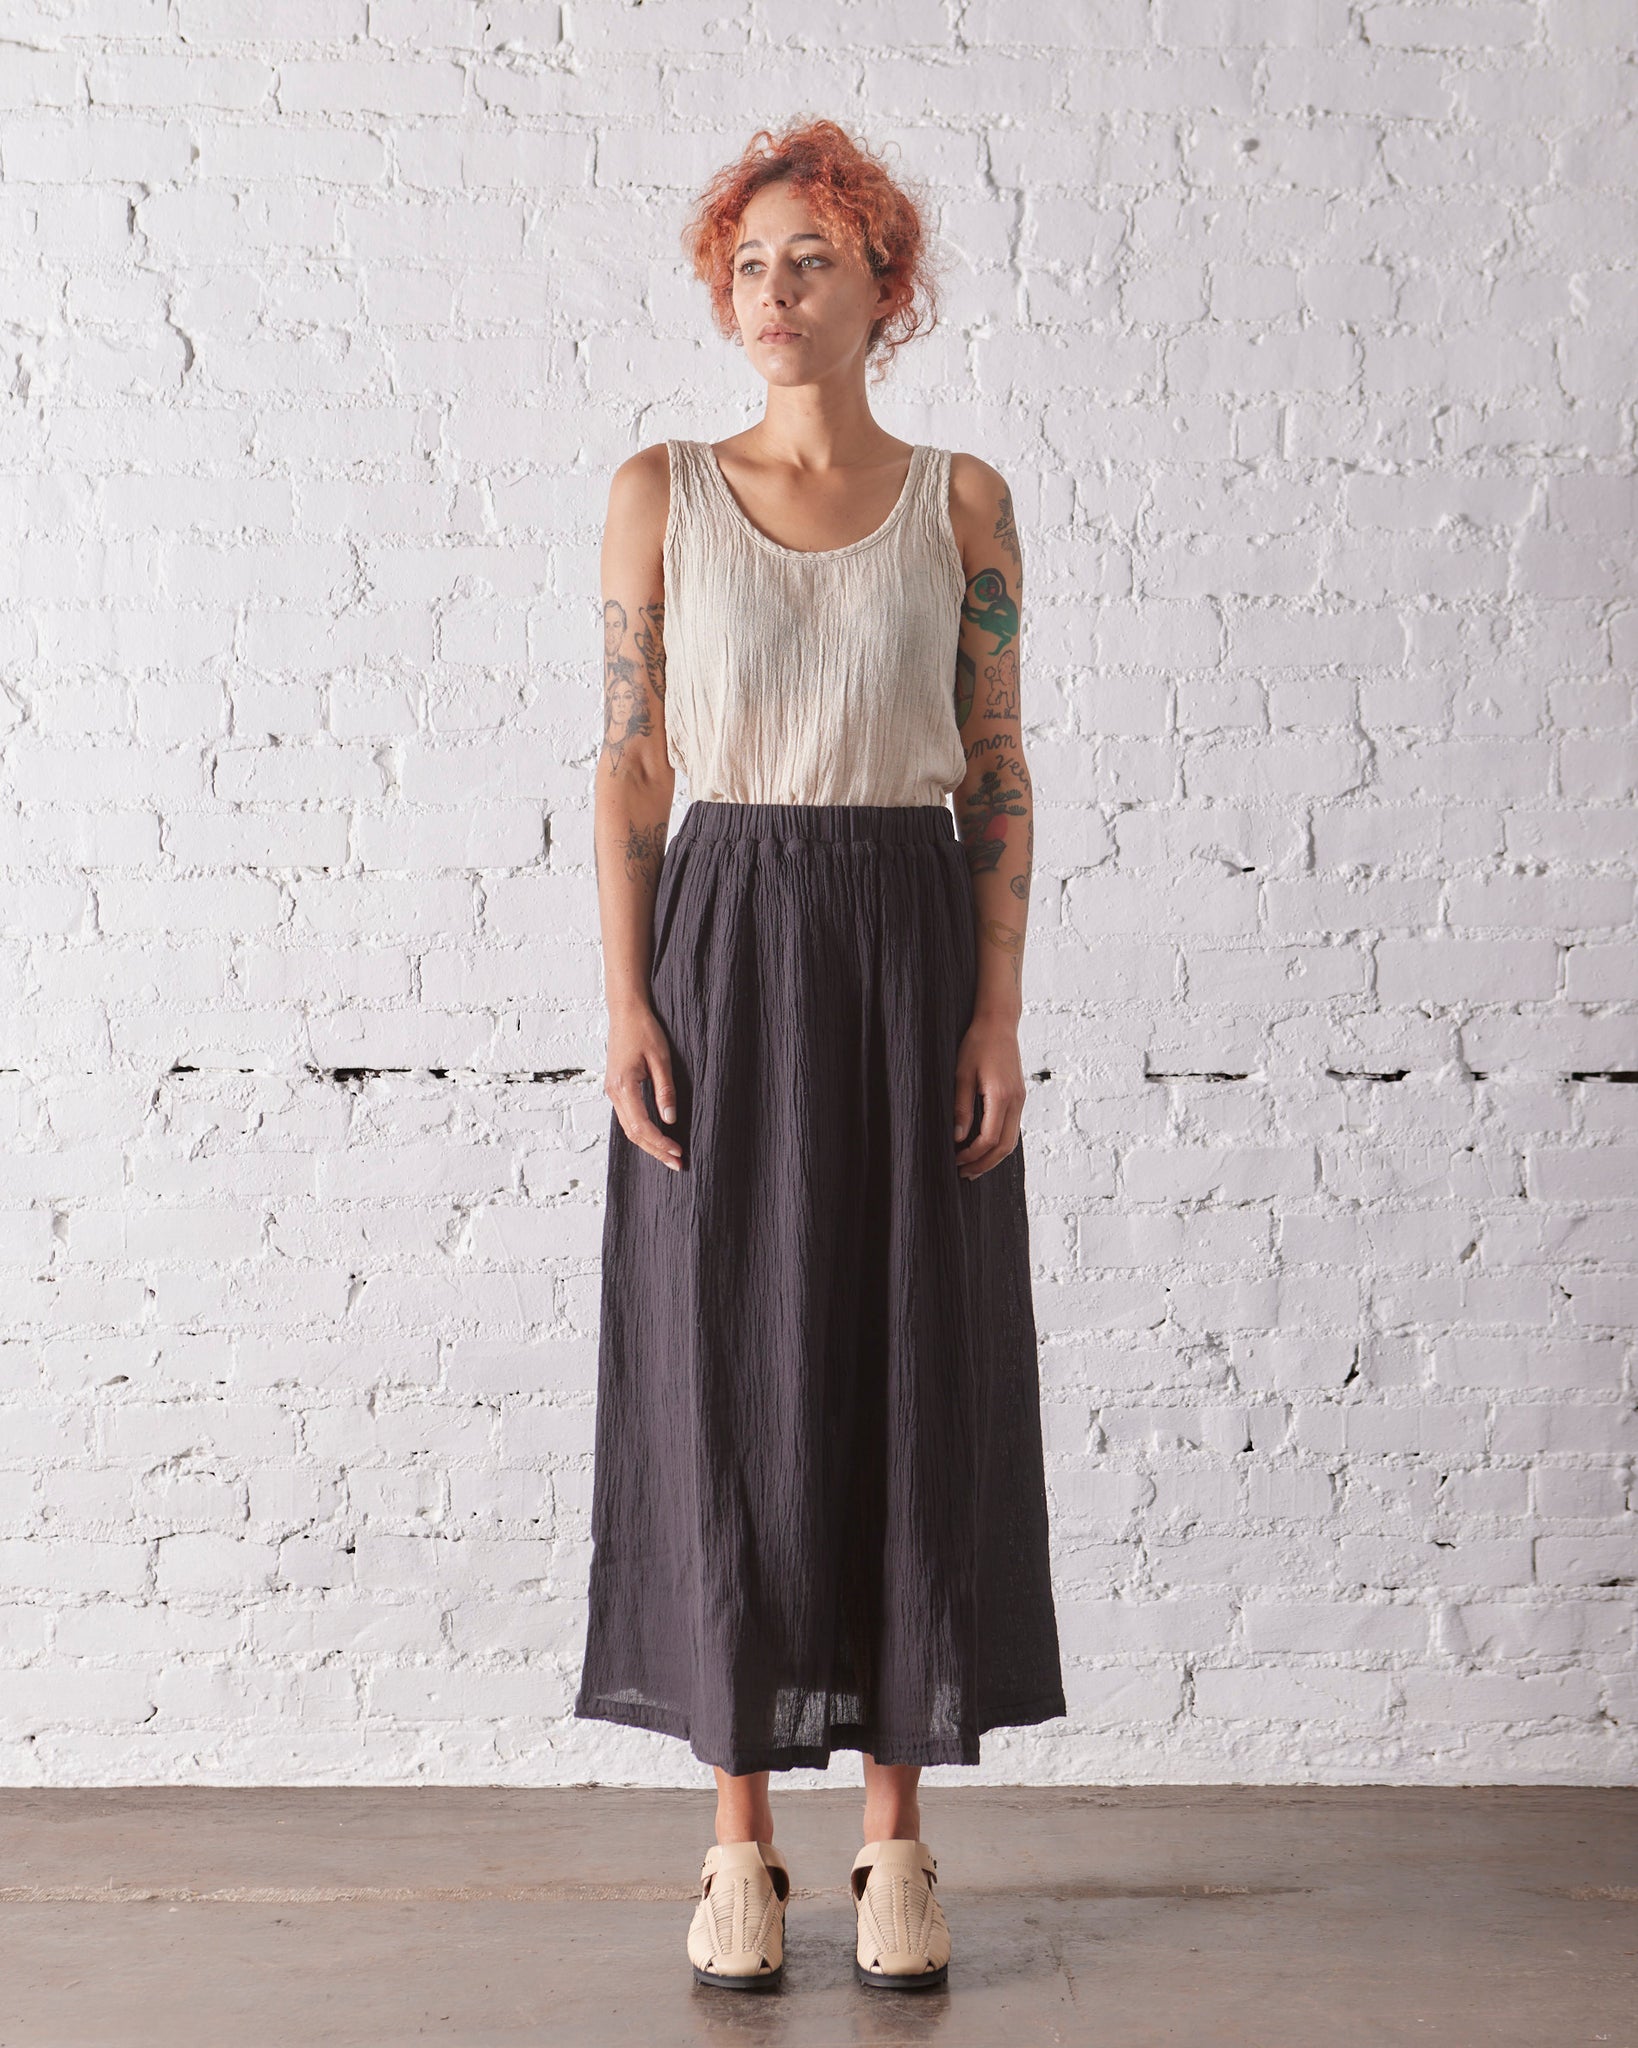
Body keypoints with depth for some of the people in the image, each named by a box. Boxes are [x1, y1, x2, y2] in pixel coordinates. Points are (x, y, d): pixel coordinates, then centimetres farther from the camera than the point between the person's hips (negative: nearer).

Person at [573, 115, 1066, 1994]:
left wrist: (1000, 1009, -4)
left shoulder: (961, 501, 6)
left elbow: (999, 774, 5)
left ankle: (896, 1836, 15)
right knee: (726, 1385, 1)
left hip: (912, 942, 1)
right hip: (725, 944, 0)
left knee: (912, 1380, 2)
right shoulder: (662, 495, 5)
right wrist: (627, 1002, -7)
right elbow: (629, 766, 3)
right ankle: (741, 1839, 13)